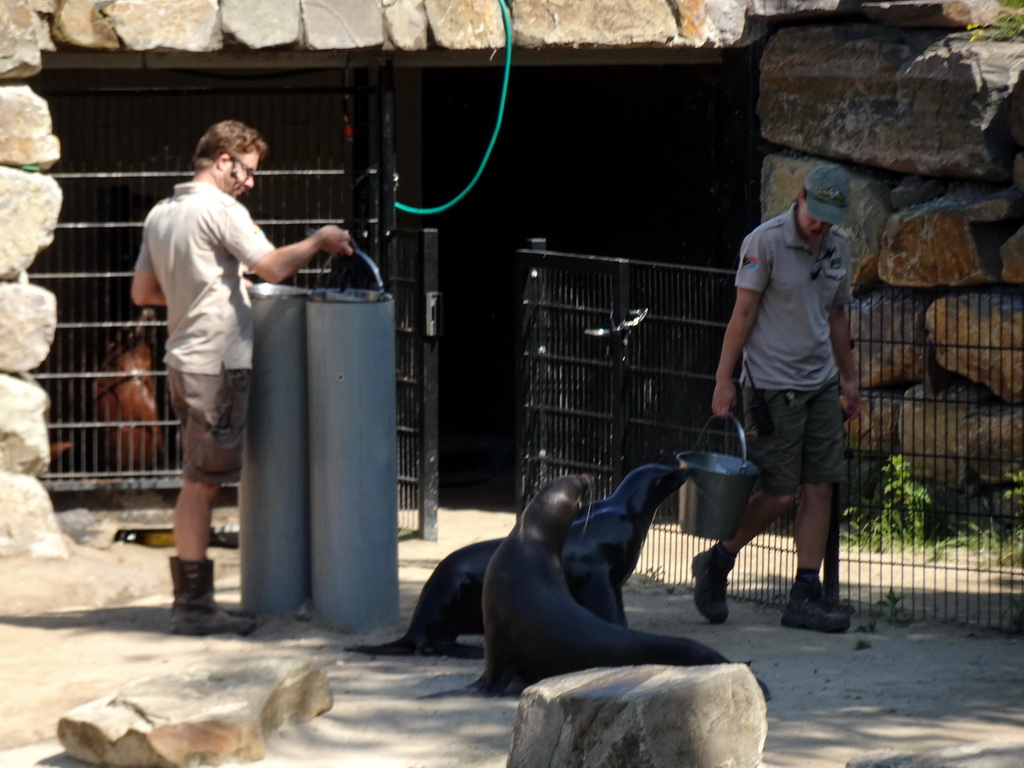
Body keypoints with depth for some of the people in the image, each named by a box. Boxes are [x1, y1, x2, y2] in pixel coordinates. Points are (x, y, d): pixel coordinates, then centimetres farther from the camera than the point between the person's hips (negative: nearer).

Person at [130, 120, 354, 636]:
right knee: (201, 483, -6)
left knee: (198, 484, 13)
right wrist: (319, 241, -5)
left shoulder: (161, 214, 13)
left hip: (184, 361, 9)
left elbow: (142, 291, 17)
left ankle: (191, 601, 16)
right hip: (217, 364, -9)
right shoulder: (222, 211, -13)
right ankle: (193, 607, -3)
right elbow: (275, 267, -20)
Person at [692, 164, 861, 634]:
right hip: (772, 385, -7)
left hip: (821, 384, 7)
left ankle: (806, 596, 4)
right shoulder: (766, 241, -11)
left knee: (819, 488, 1)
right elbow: (743, 313, -10)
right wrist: (724, 380, -12)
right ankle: (716, 563, 16)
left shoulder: (837, 246, 9)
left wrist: (849, 379, 22)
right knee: (779, 493, -6)